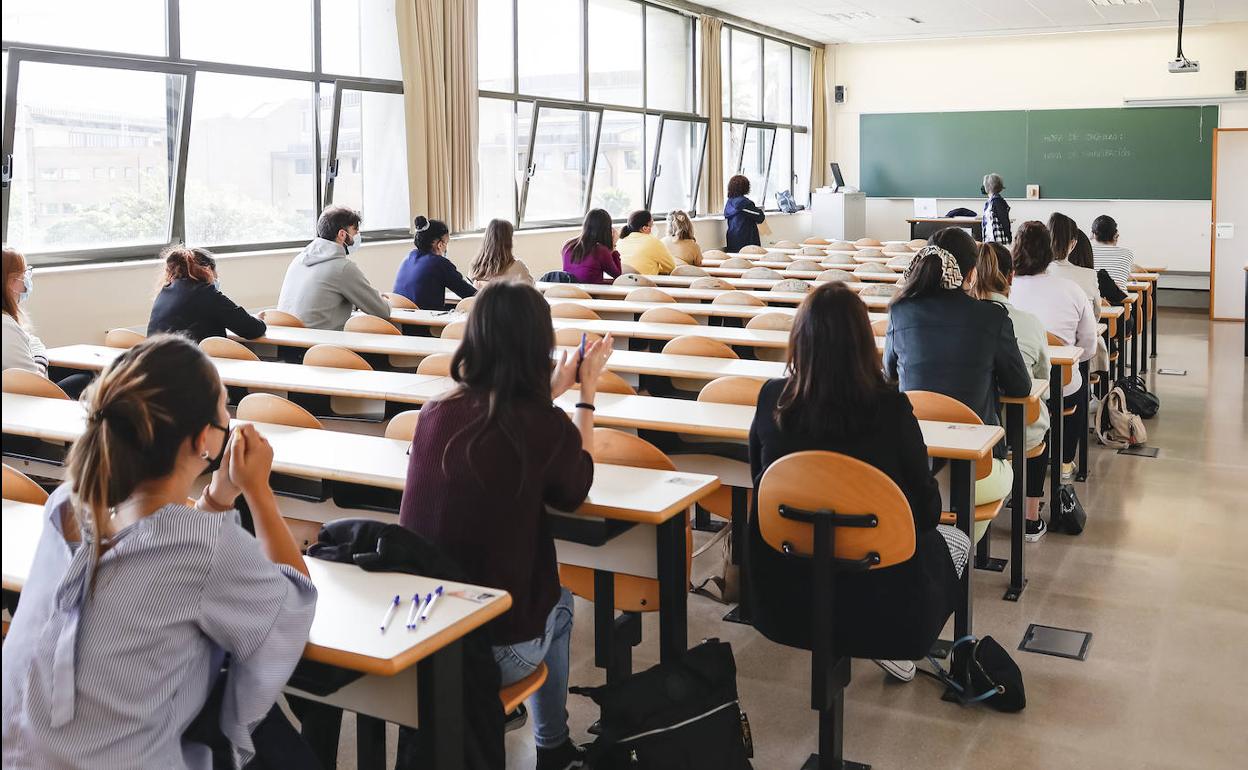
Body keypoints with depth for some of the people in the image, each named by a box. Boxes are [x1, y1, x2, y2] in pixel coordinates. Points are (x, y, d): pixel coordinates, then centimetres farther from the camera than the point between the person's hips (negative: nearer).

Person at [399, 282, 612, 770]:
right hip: (498, 649, -4)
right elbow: (573, 492, 5)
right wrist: (586, 395, 11)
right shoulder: (548, 428, -19)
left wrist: (552, 393, 24)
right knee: (560, 603, 31)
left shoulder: (436, 413, -5)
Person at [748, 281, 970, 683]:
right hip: (878, 603, -5)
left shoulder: (772, 400, -12)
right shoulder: (890, 408, -20)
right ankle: (894, 649, 10)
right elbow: (927, 511, -8)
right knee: (955, 540, 26)